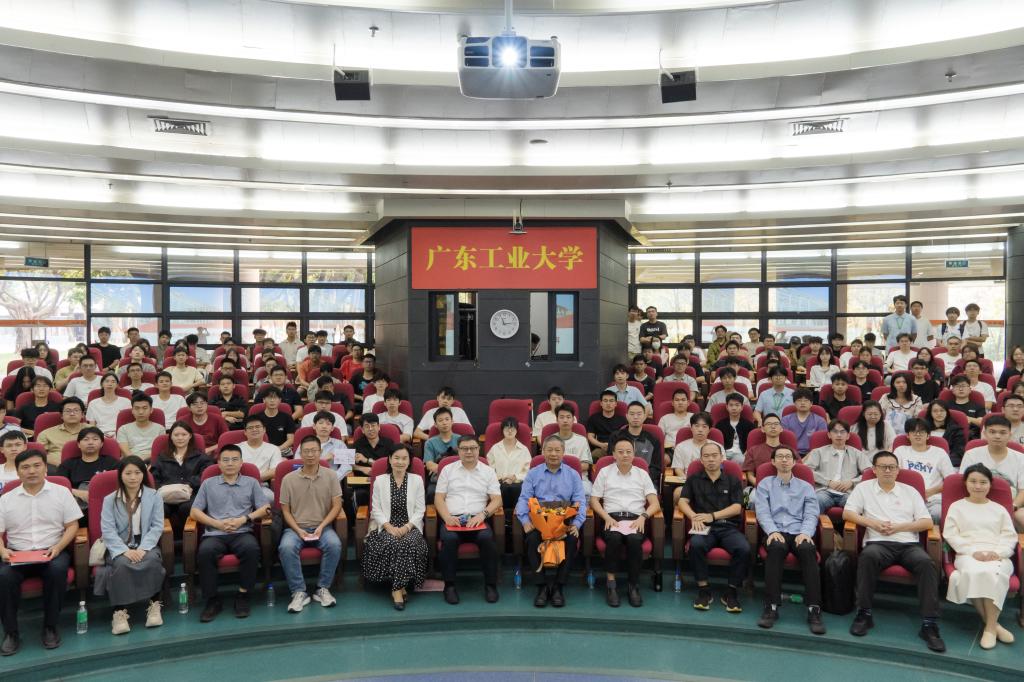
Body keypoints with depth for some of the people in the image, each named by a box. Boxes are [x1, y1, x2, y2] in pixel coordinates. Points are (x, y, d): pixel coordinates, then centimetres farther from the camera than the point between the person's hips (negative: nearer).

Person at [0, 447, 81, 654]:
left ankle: (51, 627, -17)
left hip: (52, 552, -1)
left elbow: (72, 526, 3)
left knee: (57, 570, -35)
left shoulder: (61, 492, 6)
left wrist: (58, 547, -13)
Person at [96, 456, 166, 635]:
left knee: (152, 561, -33)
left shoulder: (154, 496, 5)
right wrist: (125, 551, -22)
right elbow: (108, 531, -6)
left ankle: (154, 606, -20)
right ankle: (120, 612, -28)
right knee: (121, 565, -33)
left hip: (146, 545, 0)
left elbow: (157, 527, -2)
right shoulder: (110, 500, 4)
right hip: (120, 547, 0)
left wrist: (142, 549, -19)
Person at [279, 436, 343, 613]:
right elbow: (285, 510, 4)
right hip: (296, 527, 0)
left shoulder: (330, 476, 4)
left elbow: (336, 506, 1)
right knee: (286, 547, -33)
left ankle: (323, 589, -15)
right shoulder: (289, 479, 4)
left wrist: (321, 527, -12)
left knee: (334, 544, -32)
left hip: (322, 526, 0)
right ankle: (299, 592, -20)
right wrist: (298, 530, -11)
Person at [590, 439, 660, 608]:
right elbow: (594, 500, 9)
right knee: (614, 538, -35)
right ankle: (611, 585, -27)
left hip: (635, 519, 1)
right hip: (612, 517, 0)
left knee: (634, 539, -34)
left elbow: (655, 503, 9)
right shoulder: (605, 472, 15)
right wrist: (607, 517, -8)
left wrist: (643, 516, -11)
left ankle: (633, 586, -22)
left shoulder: (642, 474, 17)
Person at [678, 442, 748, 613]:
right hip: (704, 527, 0)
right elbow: (683, 502, 7)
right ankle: (703, 590, -19)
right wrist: (694, 517, -14)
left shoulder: (733, 481, 18)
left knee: (744, 549, -31)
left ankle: (731, 592, -13)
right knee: (696, 544, -35)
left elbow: (737, 508, 5)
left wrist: (712, 515, -9)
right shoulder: (694, 480, 19)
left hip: (727, 526, 1)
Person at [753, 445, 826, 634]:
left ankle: (814, 610, -36)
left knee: (807, 550, -34)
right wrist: (773, 531, -16)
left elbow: (811, 515, 7)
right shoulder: (765, 484, 18)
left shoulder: (806, 487, 21)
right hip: (775, 532, -1)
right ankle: (771, 607, -36)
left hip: (799, 532, 1)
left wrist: (805, 533, -15)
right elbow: (762, 512, 4)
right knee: (775, 547, -37)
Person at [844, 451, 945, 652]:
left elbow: (927, 523, 10)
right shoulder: (864, 488, 16)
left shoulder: (910, 491, 19)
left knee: (926, 563, -31)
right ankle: (864, 613, -24)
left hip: (909, 543, 2)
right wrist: (873, 523, -8)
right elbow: (847, 513, 6)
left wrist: (899, 527, -5)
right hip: (878, 543, -1)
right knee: (868, 556, -36)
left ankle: (929, 624, -28)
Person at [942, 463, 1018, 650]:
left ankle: (990, 626, -30)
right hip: (968, 555, -1)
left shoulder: (999, 509, 22)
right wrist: (973, 551, -10)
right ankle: (993, 623, -25)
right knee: (975, 572, -37)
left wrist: (997, 552, -9)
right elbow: (950, 535, 5)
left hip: (997, 556, 1)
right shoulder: (957, 507, 16)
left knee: (993, 573, -36)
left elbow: (1010, 537, 12)